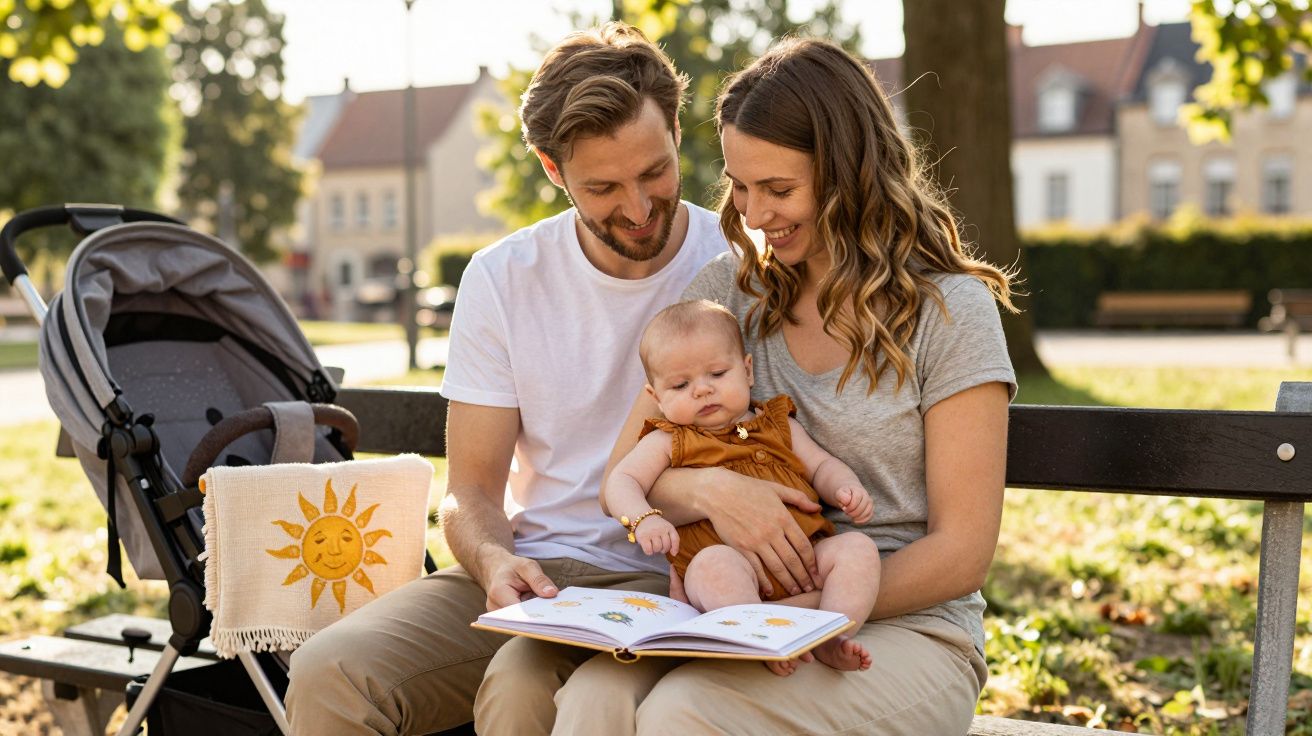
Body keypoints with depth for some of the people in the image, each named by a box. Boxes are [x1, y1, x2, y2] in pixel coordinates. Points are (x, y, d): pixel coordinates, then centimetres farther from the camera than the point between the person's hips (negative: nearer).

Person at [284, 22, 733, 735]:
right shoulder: (502, 277, 2)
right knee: (328, 671, -21)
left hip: (668, 578, -3)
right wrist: (495, 561, -19)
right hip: (531, 570, 3)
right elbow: (472, 493, 3)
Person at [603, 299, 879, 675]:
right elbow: (620, 482, 4)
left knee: (857, 546, -19)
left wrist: (847, 489, 0)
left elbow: (822, 466, 24)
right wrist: (644, 519, -19)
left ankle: (831, 635, -28)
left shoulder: (778, 425, 23)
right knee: (713, 562, -36)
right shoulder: (667, 442, 13)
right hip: (732, 564, -4)